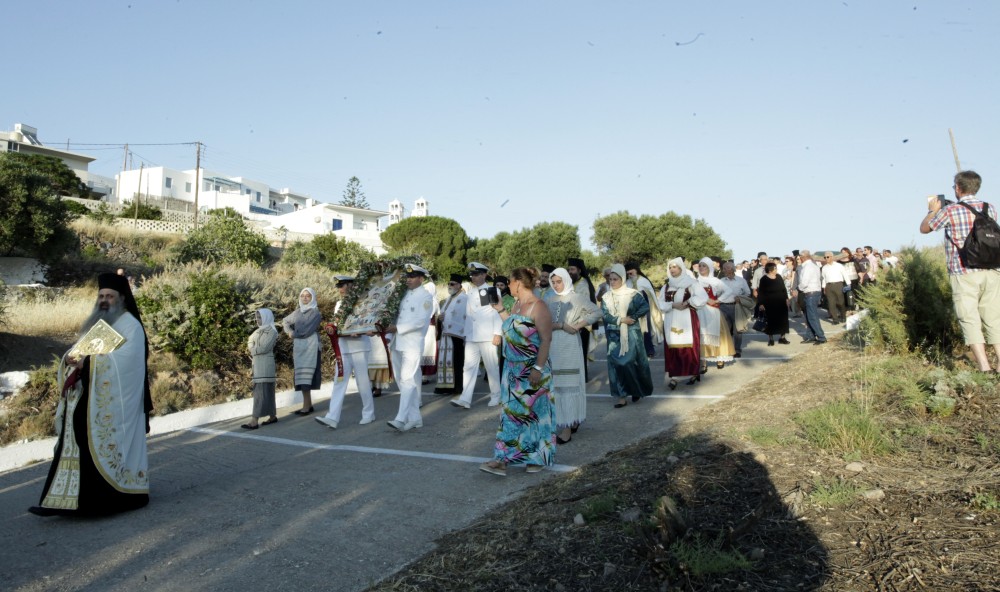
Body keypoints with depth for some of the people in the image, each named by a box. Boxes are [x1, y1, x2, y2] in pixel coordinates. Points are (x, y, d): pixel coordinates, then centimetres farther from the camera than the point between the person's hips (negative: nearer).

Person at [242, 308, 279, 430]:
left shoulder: (271, 331, -9)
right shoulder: (259, 331, 19)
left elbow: (264, 348, -17)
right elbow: (250, 342, 14)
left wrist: (253, 350, -2)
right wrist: (254, 349, -5)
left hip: (265, 364, -9)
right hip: (257, 363, 9)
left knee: (261, 391, -11)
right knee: (266, 391, 10)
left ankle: (255, 421, -15)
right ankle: (273, 416, 16)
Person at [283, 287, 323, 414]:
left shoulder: (315, 312, -5)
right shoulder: (298, 312, 14)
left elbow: (306, 330, -14)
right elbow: (285, 321, 26)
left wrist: (293, 333, 1)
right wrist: (289, 331, 6)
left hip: (310, 346, -7)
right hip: (299, 346, 7)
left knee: (305, 376, -12)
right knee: (301, 377, 5)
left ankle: (306, 407, -12)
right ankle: (309, 405, 11)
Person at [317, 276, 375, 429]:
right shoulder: (338, 304, 14)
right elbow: (336, 324, 20)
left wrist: (357, 332, -24)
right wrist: (331, 329, -3)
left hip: (358, 346, -5)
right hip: (342, 347, 5)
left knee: (363, 380, 2)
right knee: (339, 381, -2)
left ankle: (368, 414, 17)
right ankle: (332, 418, -7)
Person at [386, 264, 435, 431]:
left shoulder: (426, 297, -4)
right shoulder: (404, 294, 16)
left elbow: (420, 321, -14)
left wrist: (397, 328, -15)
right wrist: (388, 326, 2)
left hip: (412, 344, -7)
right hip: (397, 343, 7)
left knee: (408, 380, -12)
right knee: (402, 381, 9)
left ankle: (401, 419, -16)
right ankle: (415, 418, 16)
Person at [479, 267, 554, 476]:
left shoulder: (538, 307, -15)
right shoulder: (517, 305, 10)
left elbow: (546, 339, -19)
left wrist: (538, 368, -23)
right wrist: (500, 310, 16)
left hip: (532, 371, -8)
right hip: (513, 369, 8)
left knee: (534, 413, 5)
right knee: (511, 412, 8)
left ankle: (537, 457, 20)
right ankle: (503, 459, 12)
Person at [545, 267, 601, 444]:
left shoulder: (575, 298, 0)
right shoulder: (548, 300, 8)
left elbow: (597, 312, -1)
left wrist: (578, 326, -8)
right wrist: (562, 326, -13)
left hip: (569, 345, -4)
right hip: (552, 345, 4)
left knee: (569, 383, -3)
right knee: (555, 383, 5)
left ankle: (568, 426, -2)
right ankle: (572, 420, 18)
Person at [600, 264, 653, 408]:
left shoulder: (632, 294, -5)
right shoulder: (606, 297, 4)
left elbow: (645, 307, -12)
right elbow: (605, 315, -4)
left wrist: (633, 317, -20)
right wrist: (621, 319, -16)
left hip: (631, 334, -3)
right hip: (614, 335, 3)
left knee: (630, 362, -4)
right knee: (616, 363, 0)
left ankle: (637, 390, 20)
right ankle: (622, 396, 6)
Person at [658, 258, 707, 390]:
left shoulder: (691, 283, -2)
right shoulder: (666, 286, 10)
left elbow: (703, 298, -12)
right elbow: (660, 303, 3)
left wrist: (687, 303, -17)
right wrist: (673, 305, -13)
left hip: (687, 321, -3)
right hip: (671, 321, 3)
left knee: (690, 346, -1)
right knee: (672, 347, -2)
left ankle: (693, 373, 13)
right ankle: (673, 377, -2)